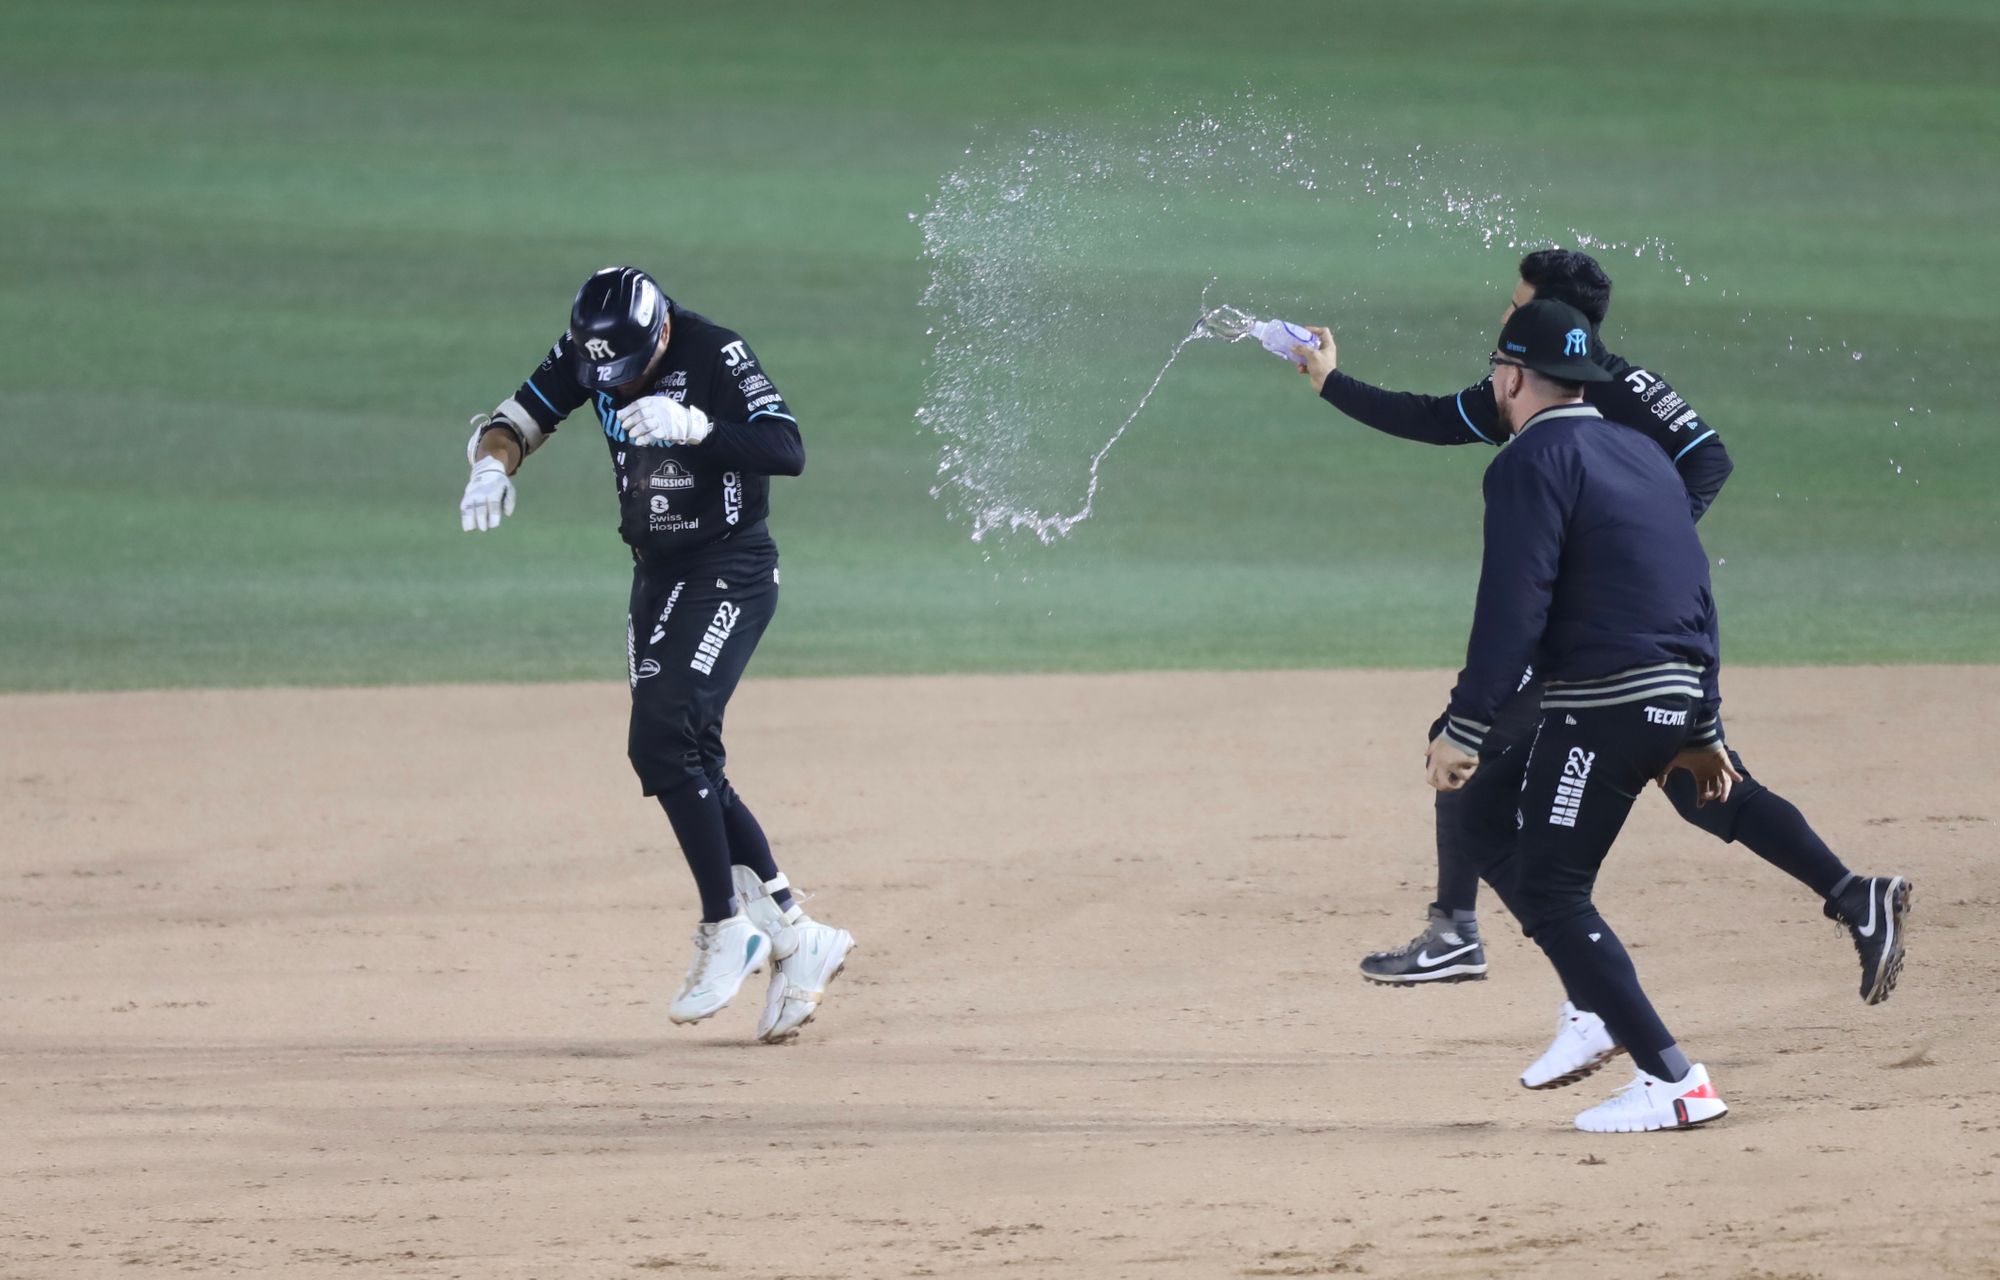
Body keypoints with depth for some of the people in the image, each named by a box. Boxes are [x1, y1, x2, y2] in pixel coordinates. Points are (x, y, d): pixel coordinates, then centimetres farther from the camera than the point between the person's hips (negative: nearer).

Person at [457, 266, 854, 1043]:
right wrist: (493, 463, -20)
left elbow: (789, 452, -27)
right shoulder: (585, 354, 0)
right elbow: (517, 419, 3)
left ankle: (727, 932, -12)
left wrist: (694, 425, -40)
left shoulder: (717, 356, -18)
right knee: (679, 763, 2)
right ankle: (796, 940, 9)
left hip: (732, 574, -7)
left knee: (666, 742, -21)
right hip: (656, 576, 7)